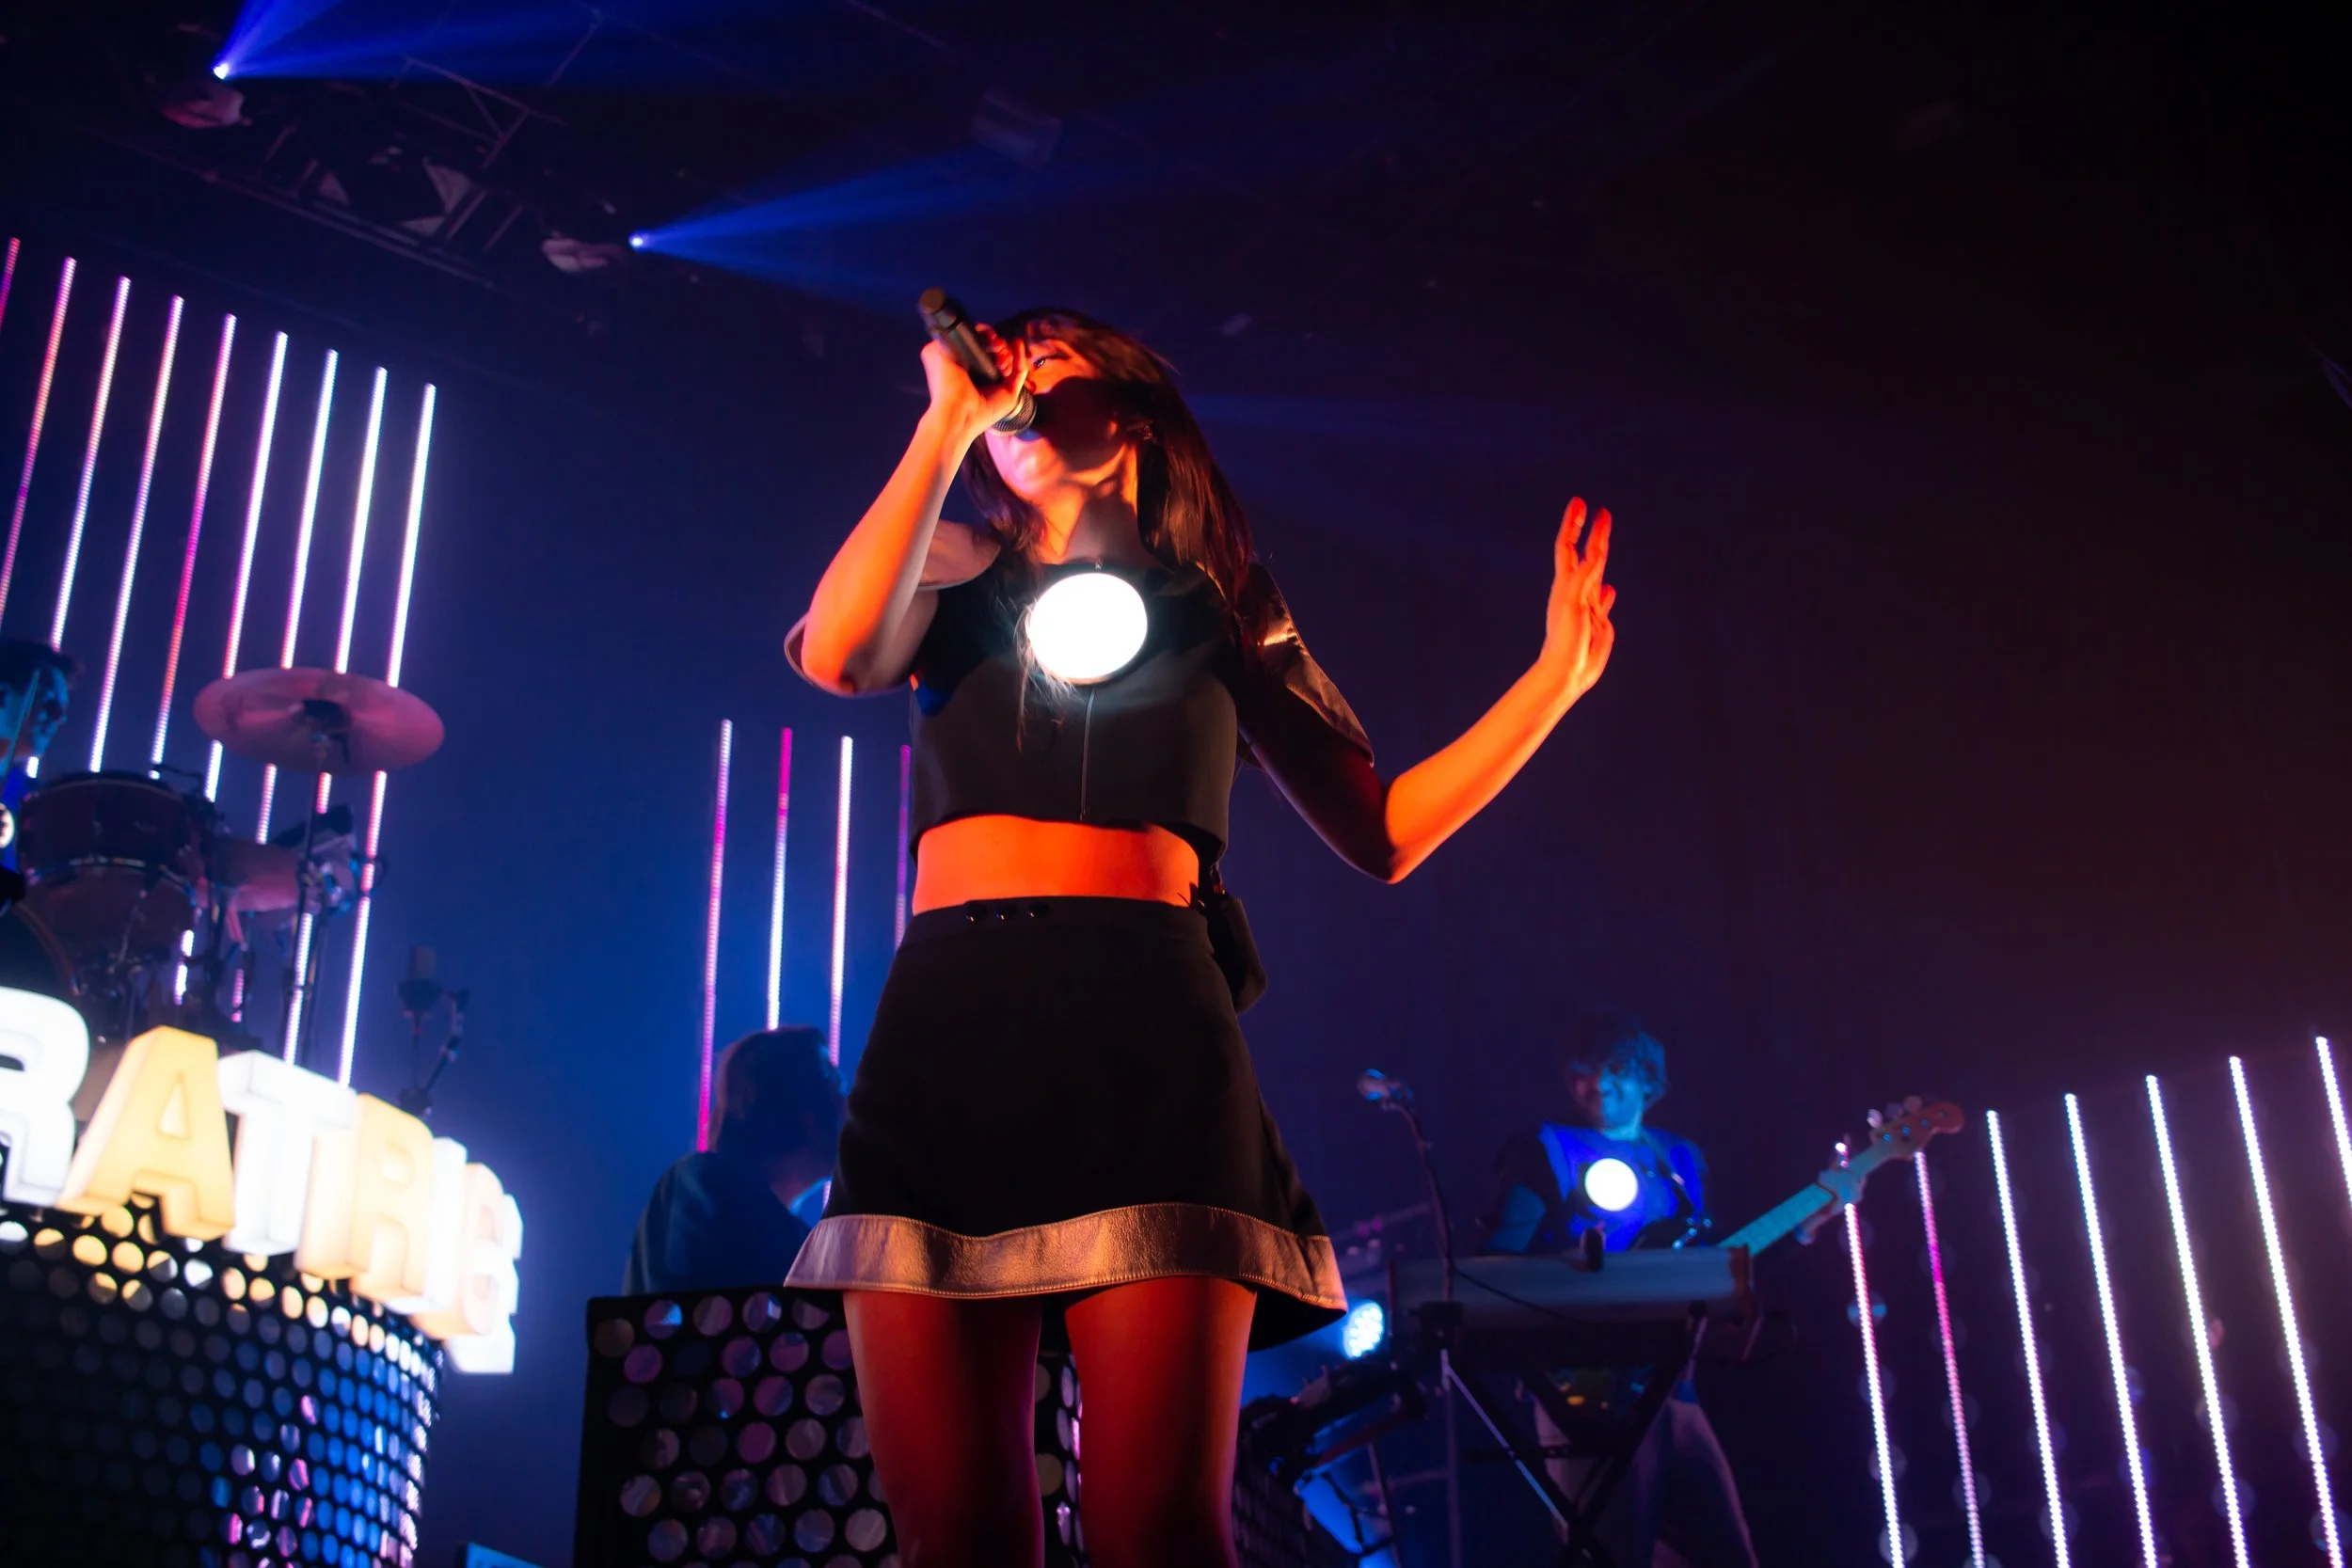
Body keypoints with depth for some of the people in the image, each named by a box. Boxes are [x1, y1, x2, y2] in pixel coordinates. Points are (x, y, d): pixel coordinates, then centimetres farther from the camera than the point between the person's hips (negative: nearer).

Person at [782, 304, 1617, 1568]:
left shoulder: (1220, 616, 21)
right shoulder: (957, 577, 21)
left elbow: (1383, 833, 19)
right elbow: (838, 654, -2)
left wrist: (1553, 678, 11)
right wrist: (948, 420, 5)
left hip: (1147, 1037, -1)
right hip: (943, 1032, 1)